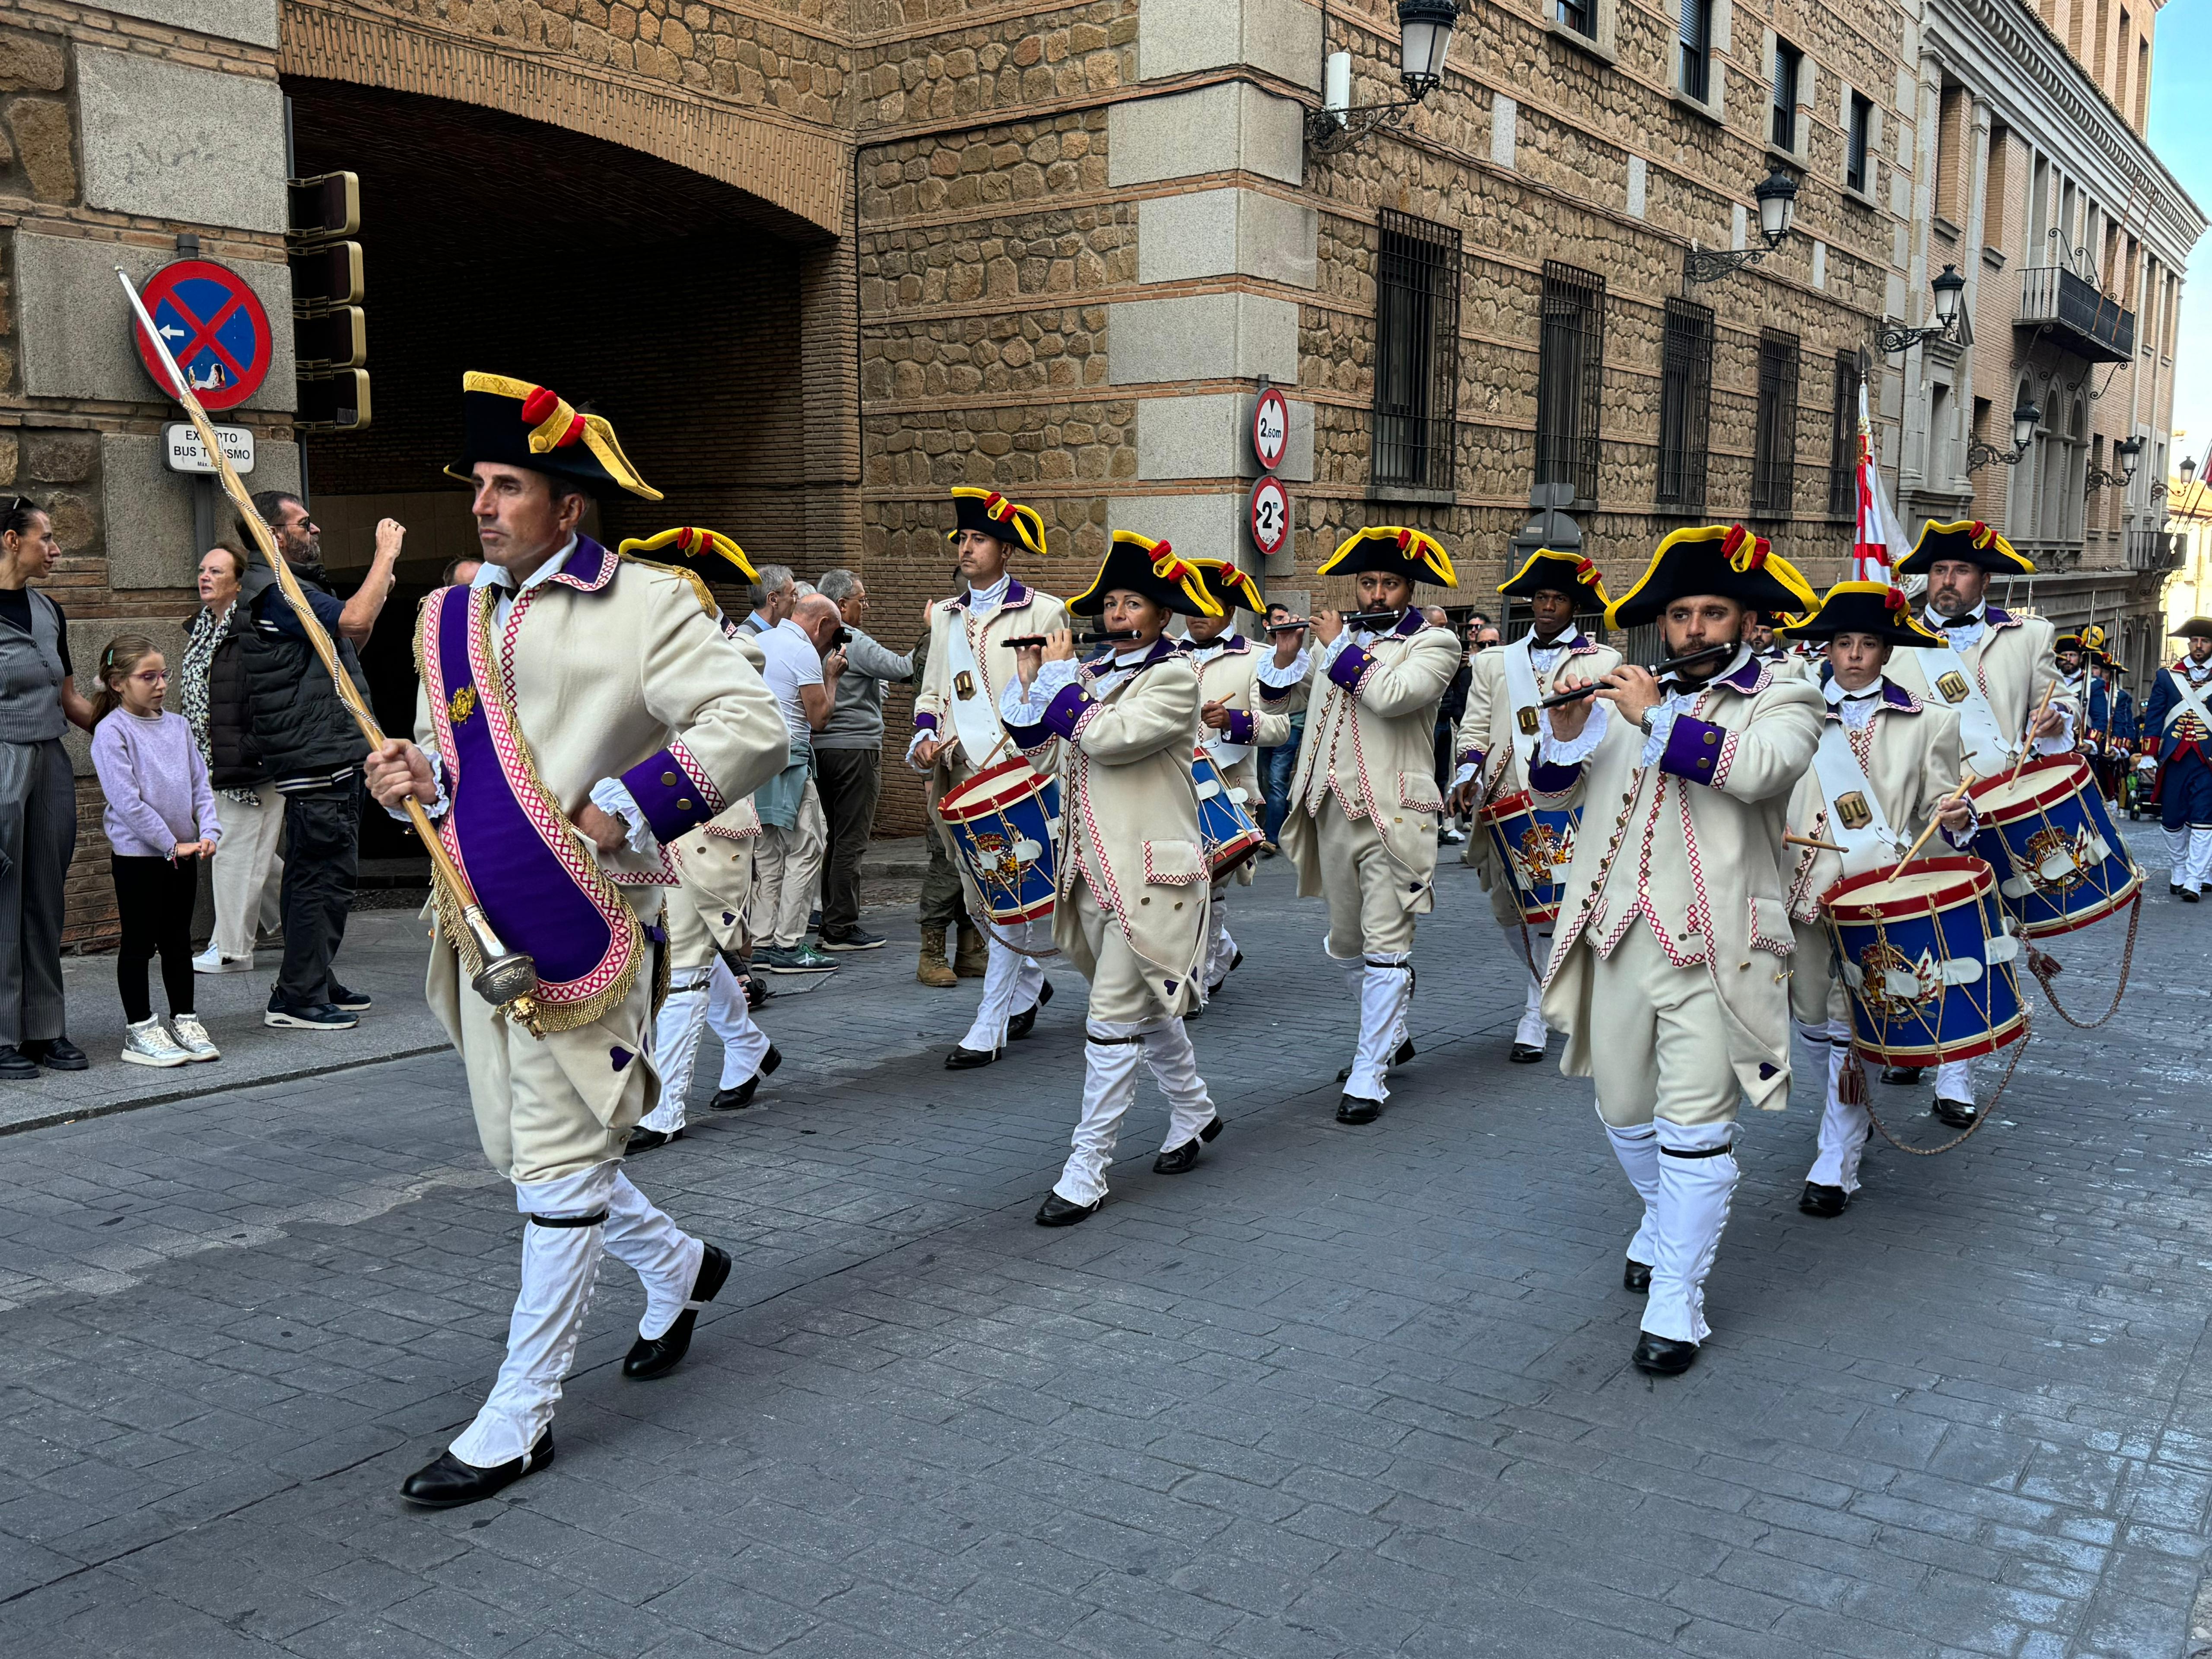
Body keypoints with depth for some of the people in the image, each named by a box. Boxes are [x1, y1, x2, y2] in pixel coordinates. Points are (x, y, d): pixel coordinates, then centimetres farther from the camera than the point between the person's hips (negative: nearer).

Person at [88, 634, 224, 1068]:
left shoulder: (178, 725, 8)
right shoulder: (111, 731, -11)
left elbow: (200, 784, 10)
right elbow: (126, 800, -17)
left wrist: (209, 832, -6)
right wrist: (171, 844, -17)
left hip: (184, 852, 6)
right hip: (137, 853, -6)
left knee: (178, 941, 13)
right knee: (139, 943, 3)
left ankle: (184, 1020, 22)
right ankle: (139, 1030, 11)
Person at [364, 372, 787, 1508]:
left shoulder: (646, 605, -8)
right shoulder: (449, 617, 13)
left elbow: (753, 730, -16)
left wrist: (620, 810, -20)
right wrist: (412, 777, 2)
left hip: (578, 926, -7)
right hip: (482, 928, 8)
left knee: (559, 1162, -1)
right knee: (521, 1148, 16)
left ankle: (520, 1416, 11)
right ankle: (676, 1266, 41)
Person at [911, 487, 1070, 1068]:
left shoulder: (1043, 612, -1)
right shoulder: (945, 615, 16)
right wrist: (925, 740, 3)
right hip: (960, 780, 6)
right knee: (979, 902, 12)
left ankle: (989, 1026, -3)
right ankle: (1029, 983, 34)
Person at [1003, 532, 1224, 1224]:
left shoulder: (1174, 677, -9)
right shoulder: (1094, 674, 13)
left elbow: (1107, 737, -22)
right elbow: (1045, 750, 14)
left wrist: (1061, 674, -11)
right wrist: (1030, 677, 6)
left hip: (1148, 871, -8)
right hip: (1095, 868, 8)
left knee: (1114, 1020, -8)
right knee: (1147, 1004, 20)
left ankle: (1086, 1172, -2)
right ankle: (1194, 1111, 40)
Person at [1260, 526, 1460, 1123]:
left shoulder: (1435, 643, -1)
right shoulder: (1333, 637, 15)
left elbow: (1391, 695, -20)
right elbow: (1276, 699, 17)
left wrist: (1339, 647, -9)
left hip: (1392, 816, -6)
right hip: (1333, 810, 6)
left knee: (1386, 947, -7)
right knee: (1345, 943, 16)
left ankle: (1369, 1077, -1)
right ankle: (1390, 1035, 38)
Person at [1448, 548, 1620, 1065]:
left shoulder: (1603, 662, 10)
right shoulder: (1494, 662, 19)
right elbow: (1475, 728, 15)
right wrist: (1468, 773, -3)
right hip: (1507, 803, 3)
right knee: (1506, 907, 4)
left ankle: (1537, 1016, 4)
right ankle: (1552, 982, 28)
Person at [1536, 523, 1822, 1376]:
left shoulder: (1780, 699, 2)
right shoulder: (1625, 698, 14)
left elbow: (1758, 768, -21)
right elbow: (1551, 790, 10)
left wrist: (1656, 716, -17)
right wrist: (1567, 730, -9)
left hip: (1711, 949, -5)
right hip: (1620, 937, 5)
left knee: (1694, 1126, -6)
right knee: (1624, 1113, 17)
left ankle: (1675, 1304, 3)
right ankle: (1666, 1222, 44)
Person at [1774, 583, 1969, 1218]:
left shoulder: (1927, 723, 7)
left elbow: (1938, 808, 6)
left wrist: (1956, 817, -16)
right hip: (1806, 891, 2)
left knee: (1852, 1025, -2)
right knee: (1811, 1020, 11)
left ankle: (1837, 1167, 8)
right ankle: (1853, 1113, 38)